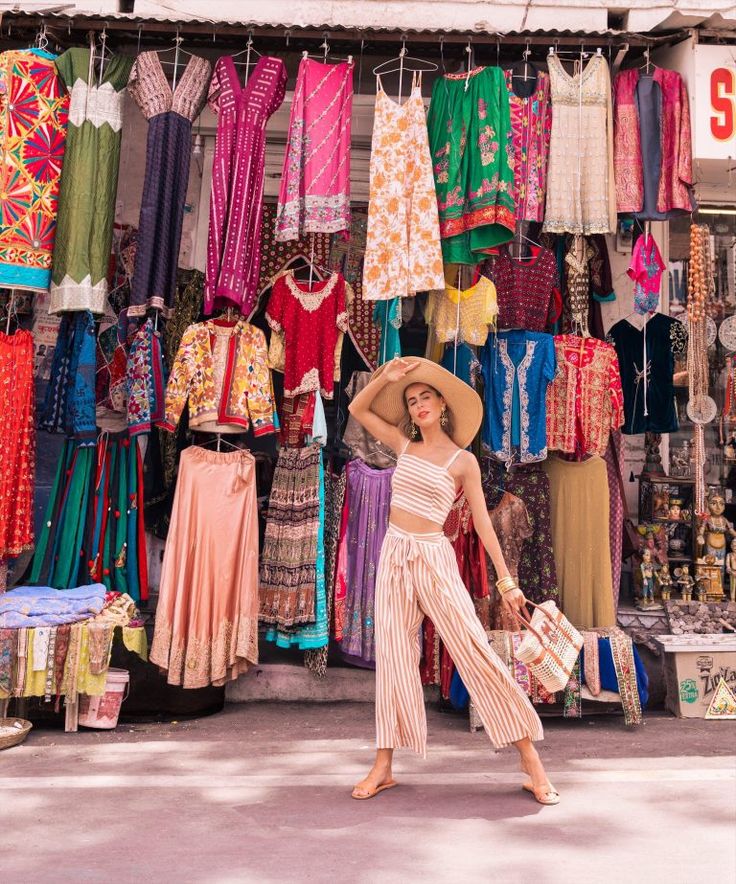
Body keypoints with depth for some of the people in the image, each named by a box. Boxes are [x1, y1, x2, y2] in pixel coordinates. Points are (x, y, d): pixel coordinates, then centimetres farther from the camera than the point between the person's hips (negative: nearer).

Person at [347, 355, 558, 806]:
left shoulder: (463, 460, -1)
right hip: (394, 556, 4)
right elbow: (357, 409, 17)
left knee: (476, 653, -7)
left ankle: (531, 758, 3)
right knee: (393, 656, 6)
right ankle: (384, 766, 15)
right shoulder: (405, 446, 11)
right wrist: (386, 377, 5)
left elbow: (483, 522, -1)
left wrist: (507, 580, -4)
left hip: (434, 560, -4)